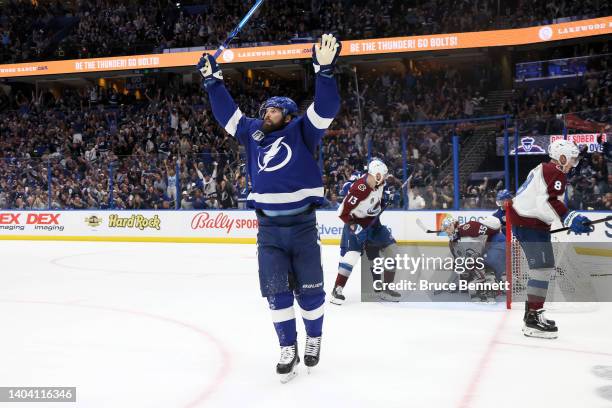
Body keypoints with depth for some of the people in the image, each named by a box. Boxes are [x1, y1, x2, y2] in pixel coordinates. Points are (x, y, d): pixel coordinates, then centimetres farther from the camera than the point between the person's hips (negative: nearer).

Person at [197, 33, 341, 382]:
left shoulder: (301, 131, 0)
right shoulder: (253, 133, 12)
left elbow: (326, 108, -14)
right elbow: (227, 113, 21)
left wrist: (325, 69, -25)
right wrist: (213, 81, 18)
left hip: (302, 225, -3)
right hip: (268, 227, 4)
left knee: (309, 290, 5)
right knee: (277, 292, 1)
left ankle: (314, 339, 27)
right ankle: (289, 349, 12)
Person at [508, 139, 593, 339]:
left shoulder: (543, 169, 21)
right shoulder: (556, 173, -12)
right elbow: (550, 202, -25)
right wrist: (571, 218, -29)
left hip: (522, 219, 11)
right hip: (530, 223, -11)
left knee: (544, 268, 16)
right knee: (543, 268, -14)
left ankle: (532, 313, 22)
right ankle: (533, 321, -16)